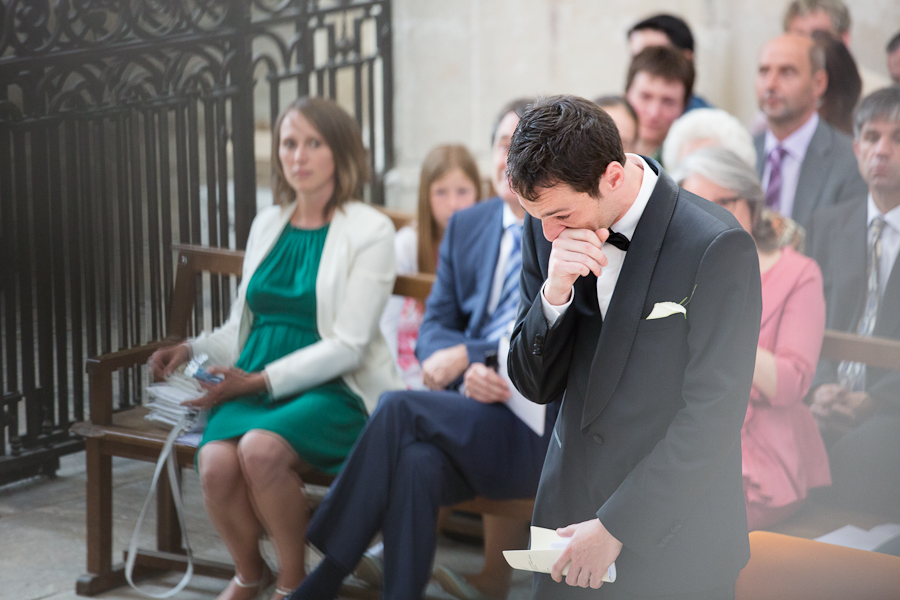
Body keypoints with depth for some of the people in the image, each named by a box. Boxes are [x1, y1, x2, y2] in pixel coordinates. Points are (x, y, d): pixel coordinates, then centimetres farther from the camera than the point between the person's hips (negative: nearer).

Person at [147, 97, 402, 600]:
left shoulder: (370, 231, -3)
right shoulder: (268, 225, 16)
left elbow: (347, 346, -10)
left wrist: (263, 380, -17)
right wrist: (194, 350, 4)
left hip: (332, 390, -4)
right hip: (254, 385, 5)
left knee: (261, 448, -35)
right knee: (217, 463, -27)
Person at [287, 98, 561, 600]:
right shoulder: (466, 226, 18)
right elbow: (435, 327, 13)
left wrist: (468, 353, -14)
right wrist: (472, 371, -10)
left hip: (536, 426, -4)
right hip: (469, 407, 4)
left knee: (399, 408, -27)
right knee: (416, 462, -33)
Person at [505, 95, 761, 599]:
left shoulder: (718, 248, -17)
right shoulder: (548, 228, 1)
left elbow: (711, 418, -17)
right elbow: (536, 386, 3)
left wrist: (615, 527, -16)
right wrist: (554, 292, -15)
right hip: (570, 519, 5)